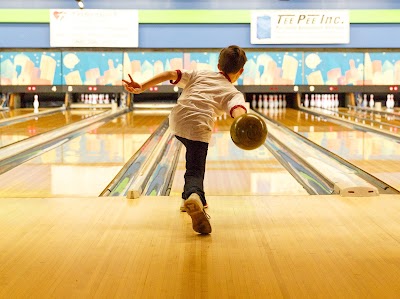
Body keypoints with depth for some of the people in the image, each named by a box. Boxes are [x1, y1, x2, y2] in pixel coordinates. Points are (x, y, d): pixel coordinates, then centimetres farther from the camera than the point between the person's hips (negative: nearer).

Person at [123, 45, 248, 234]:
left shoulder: (200, 75, 26)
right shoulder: (233, 93, 16)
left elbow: (171, 74, 11)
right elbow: (237, 110, -10)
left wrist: (142, 87, 5)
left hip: (176, 122, 5)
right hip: (199, 129, -5)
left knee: (194, 154, 33)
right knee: (195, 172, -7)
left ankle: (191, 198, 34)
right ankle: (195, 198, -42)